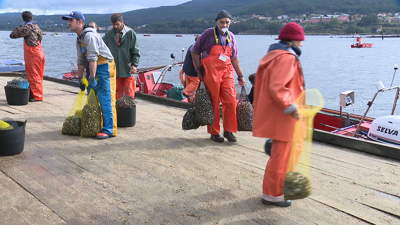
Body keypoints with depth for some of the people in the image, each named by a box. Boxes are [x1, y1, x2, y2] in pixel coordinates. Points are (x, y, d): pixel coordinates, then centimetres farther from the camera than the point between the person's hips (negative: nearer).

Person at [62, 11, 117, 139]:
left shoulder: (89, 36, -19)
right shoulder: (79, 39, 14)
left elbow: (93, 58, -25)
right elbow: (81, 60, 19)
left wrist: (92, 78, -25)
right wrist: (80, 79, 18)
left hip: (104, 67, -10)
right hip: (94, 67, 10)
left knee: (105, 99, -11)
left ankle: (109, 130, -8)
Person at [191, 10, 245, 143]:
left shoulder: (230, 36, 11)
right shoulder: (209, 33, -2)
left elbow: (234, 58, 16)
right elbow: (194, 51, 3)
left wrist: (240, 75, 15)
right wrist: (199, 69, -1)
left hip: (227, 72, 4)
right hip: (211, 72, -4)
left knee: (231, 101, -5)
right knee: (213, 103, 2)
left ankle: (228, 131, 9)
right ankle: (214, 132, 15)